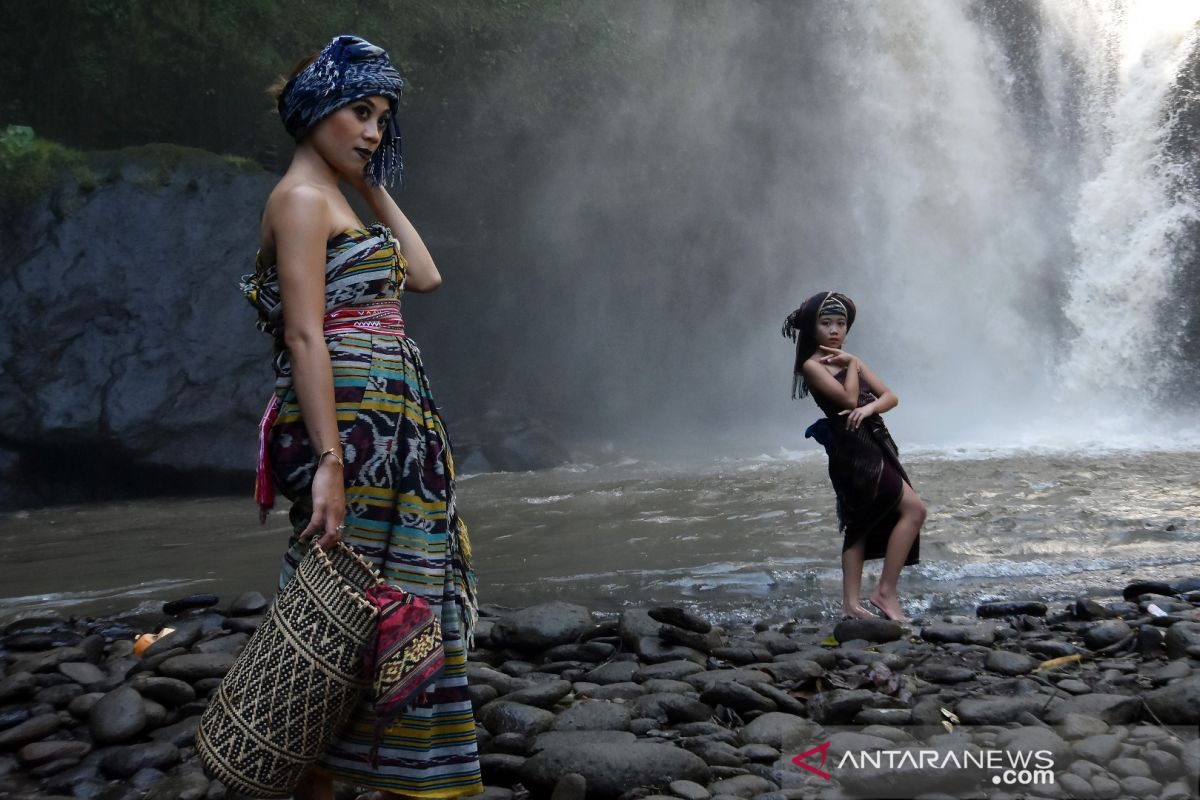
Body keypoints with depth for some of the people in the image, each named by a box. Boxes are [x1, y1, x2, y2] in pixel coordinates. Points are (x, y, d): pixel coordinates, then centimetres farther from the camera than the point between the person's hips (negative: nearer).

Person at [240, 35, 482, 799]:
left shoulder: (338, 199, 20)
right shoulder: (301, 197, -9)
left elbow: (426, 275, 21)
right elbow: (305, 336, -17)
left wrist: (374, 186, 20)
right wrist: (330, 464, -23)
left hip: (391, 427, 10)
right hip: (352, 424, -10)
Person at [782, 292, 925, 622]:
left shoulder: (848, 360, 17)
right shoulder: (812, 365, -6)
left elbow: (890, 396, 9)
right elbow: (848, 398, -17)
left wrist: (870, 407, -12)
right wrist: (852, 364, -4)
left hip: (873, 445, 9)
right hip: (853, 449, -9)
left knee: (860, 524, 10)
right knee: (913, 509, -12)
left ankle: (851, 602, 14)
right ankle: (886, 591, -10)